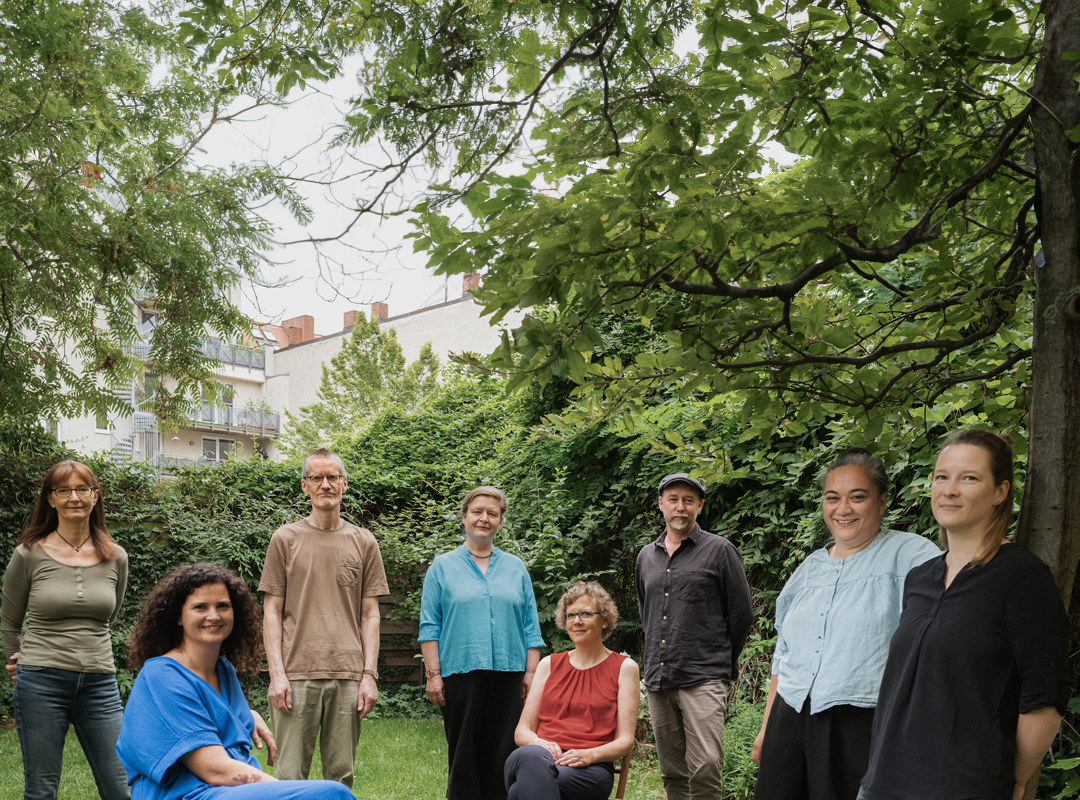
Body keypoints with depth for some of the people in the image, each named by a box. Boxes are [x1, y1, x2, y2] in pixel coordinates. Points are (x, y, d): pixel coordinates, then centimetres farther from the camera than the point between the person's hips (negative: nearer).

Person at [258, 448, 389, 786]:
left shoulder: (364, 543, 10)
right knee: (290, 775, 0)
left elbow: (370, 615, 9)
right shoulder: (285, 539, 6)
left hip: (349, 676, 1)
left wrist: (369, 675, 1)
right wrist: (277, 673, -5)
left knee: (341, 774, 5)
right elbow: (272, 611, 4)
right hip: (296, 676, -1)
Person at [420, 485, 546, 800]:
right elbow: (429, 627, 2)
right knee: (463, 753, 1)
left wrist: (531, 672, 4)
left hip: (508, 674, 2)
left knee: (502, 753, 3)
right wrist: (433, 674, -5)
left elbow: (530, 626, 12)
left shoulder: (516, 568, 13)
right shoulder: (442, 567, 7)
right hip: (461, 673, -2)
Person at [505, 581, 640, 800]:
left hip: (591, 769, -3)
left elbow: (625, 740, 7)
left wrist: (589, 755, -14)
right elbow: (522, 731, 17)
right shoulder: (549, 665, 22)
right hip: (541, 757, 3)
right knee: (530, 756, -41)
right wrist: (542, 744, -8)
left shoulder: (624, 667, 13)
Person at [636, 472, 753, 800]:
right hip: (658, 680, 5)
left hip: (703, 679, -5)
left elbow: (742, 613, 3)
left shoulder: (719, 550, 0)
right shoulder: (646, 556, 15)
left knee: (705, 770, -14)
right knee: (673, 772, 10)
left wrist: (720, 661, 7)